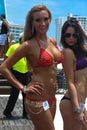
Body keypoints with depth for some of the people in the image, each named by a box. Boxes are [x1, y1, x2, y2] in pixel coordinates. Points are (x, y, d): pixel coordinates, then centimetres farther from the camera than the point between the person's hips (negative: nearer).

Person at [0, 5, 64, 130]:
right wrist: (23, 88, -12)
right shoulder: (29, 45, -14)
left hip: (52, 98, 7)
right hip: (37, 100, -7)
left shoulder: (53, 41, 6)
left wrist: (53, 81, 12)